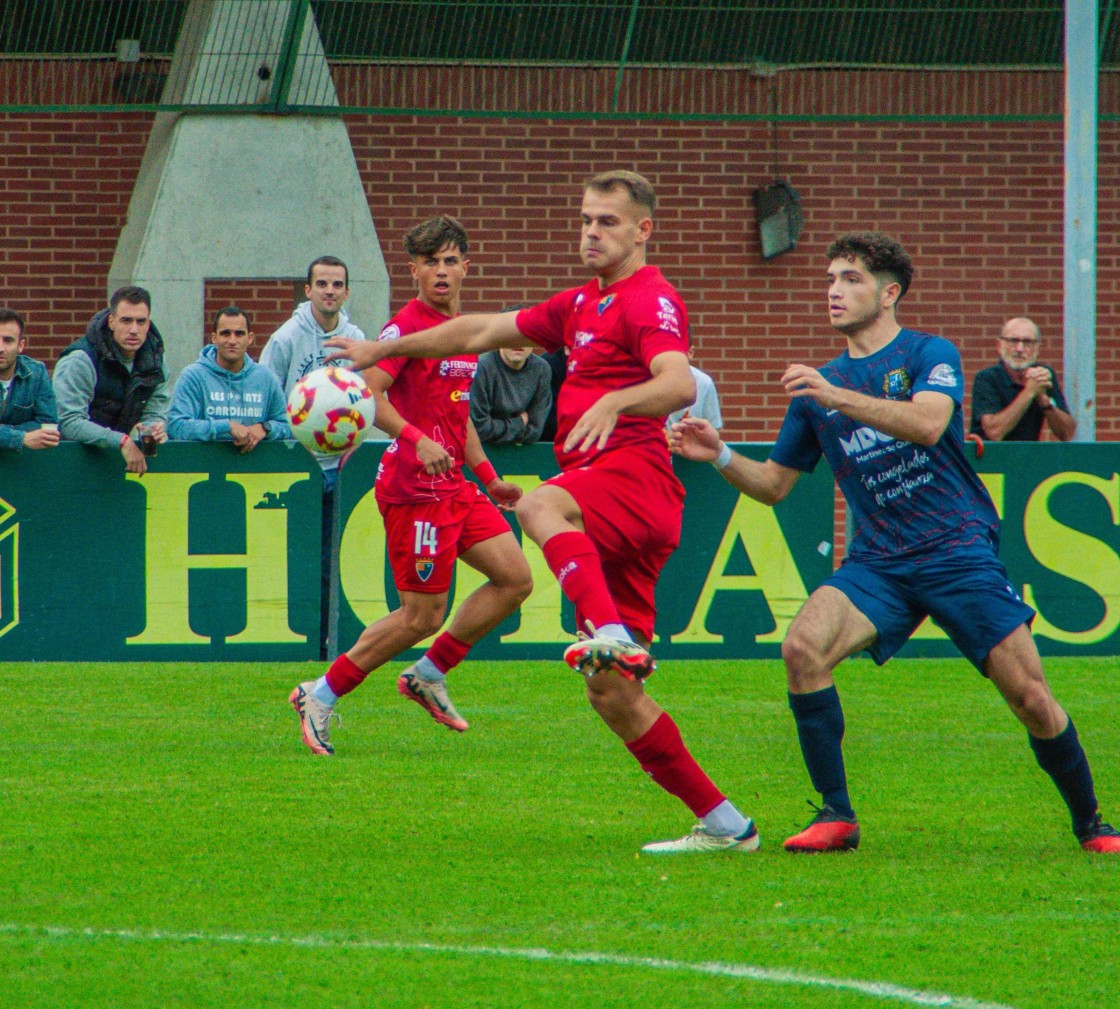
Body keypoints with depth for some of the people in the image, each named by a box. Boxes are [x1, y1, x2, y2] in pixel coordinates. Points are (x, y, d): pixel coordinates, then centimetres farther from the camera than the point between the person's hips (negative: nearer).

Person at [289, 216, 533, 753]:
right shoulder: (408, 326, -12)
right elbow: (367, 394, -25)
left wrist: (488, 476, 25)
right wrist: (417, 440, -37)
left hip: (454, 484, 9)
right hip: (416, 487, -9)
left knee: (515, 579, 5)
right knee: (422, 615, -7)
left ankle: (428, 675, 14)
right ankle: (321, 696, 4)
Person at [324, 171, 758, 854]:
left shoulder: (651, 301, -3)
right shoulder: (582, 305, 26)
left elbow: (680, 384, -22)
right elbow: (483, 332, 34)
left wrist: (614, 402, -40)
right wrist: (381, 351, 36)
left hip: (635, 473, -9)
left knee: (541, 507, -40)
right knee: (610, 693, 3)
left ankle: (614, 635, -58)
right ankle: (724, 824, 8)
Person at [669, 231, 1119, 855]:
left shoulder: (930, 355, 0)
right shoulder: (819, 385, 14)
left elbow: (928, 424, -22)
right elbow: (774, 484, 19)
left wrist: (837, 397, -30)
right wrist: (721, 457, 0)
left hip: (959, 550, -4)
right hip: (877, 563, 4)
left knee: (1030, 697, -9)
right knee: (803, 647, -23)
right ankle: (837, 816, -15)